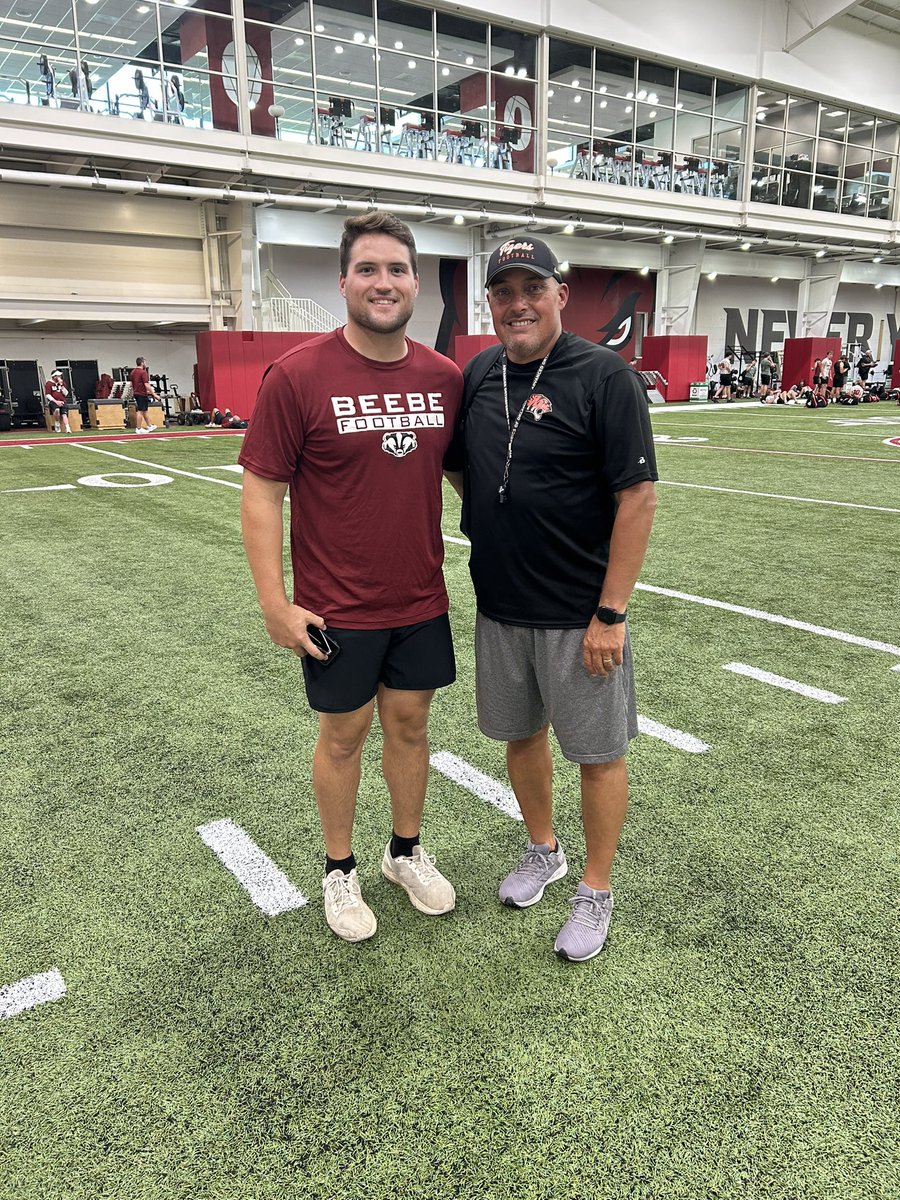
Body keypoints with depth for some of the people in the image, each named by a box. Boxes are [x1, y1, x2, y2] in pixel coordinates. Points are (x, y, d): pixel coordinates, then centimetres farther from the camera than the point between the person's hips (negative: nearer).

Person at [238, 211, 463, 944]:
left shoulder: (445, 376, 0)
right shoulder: (299, 375, -13)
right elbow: (262, 492, -11)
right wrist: (275, 603, -13)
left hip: (422, 601, 4)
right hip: (337, 610, -4)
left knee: (411, 724, 16)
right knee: (345, 734, 11)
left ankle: (408, 851, 38)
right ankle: (340, 871, 33)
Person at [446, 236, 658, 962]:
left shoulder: (604, 376, -13)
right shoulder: (479, 374, 6)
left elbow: (638, 498, -16)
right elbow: (458, 465, 20)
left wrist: (610, 614, -18)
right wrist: (495, 513, 6)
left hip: (579, 615, -6)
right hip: (499, 607, 6)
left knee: (597, 752, 7)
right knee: (520, 733, 19)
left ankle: (596, 890, 27)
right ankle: (544, 851, 43)